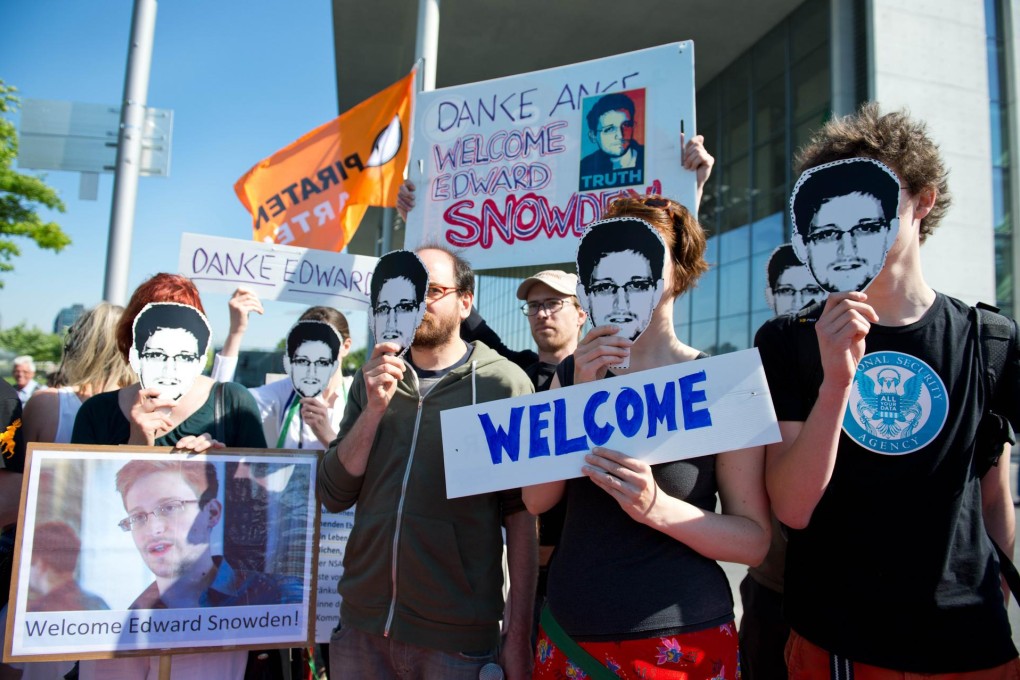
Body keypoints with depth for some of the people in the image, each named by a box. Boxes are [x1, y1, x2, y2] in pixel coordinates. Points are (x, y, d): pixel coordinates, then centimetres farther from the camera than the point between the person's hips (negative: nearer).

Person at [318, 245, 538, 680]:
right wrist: (374, 407, -13)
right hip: (361, 621, 4)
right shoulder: (375, 379, 5)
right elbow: (334, 495, -1)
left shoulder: (503, 382, -9)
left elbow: (520, 515, -8)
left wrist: (519, 634, -9)